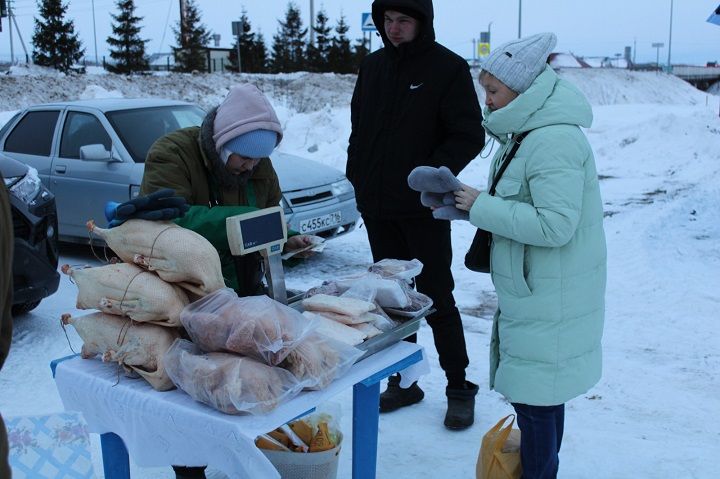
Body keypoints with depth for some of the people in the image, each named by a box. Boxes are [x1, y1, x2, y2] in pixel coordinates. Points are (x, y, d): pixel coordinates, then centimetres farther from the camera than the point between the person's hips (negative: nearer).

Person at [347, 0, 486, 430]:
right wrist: (357, 175, 6)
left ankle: (460, 388, 15)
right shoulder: (373, 66, 9)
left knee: (437, 300, 1)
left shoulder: (448, 67, -8)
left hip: (423, 210, -6)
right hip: (377, 208, 6)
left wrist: (432, 174, -22)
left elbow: (470, 136, -10)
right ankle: (403, 381, 27)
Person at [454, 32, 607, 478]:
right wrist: (462, 202, 3)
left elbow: (555, 225, -28)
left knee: (535, 396, 1)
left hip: (549, 300, -10)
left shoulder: (553, 141, -22)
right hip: (536, 291, 10)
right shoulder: (531, 132, 11)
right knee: (541, 393, 20)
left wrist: (481, 206, -20)